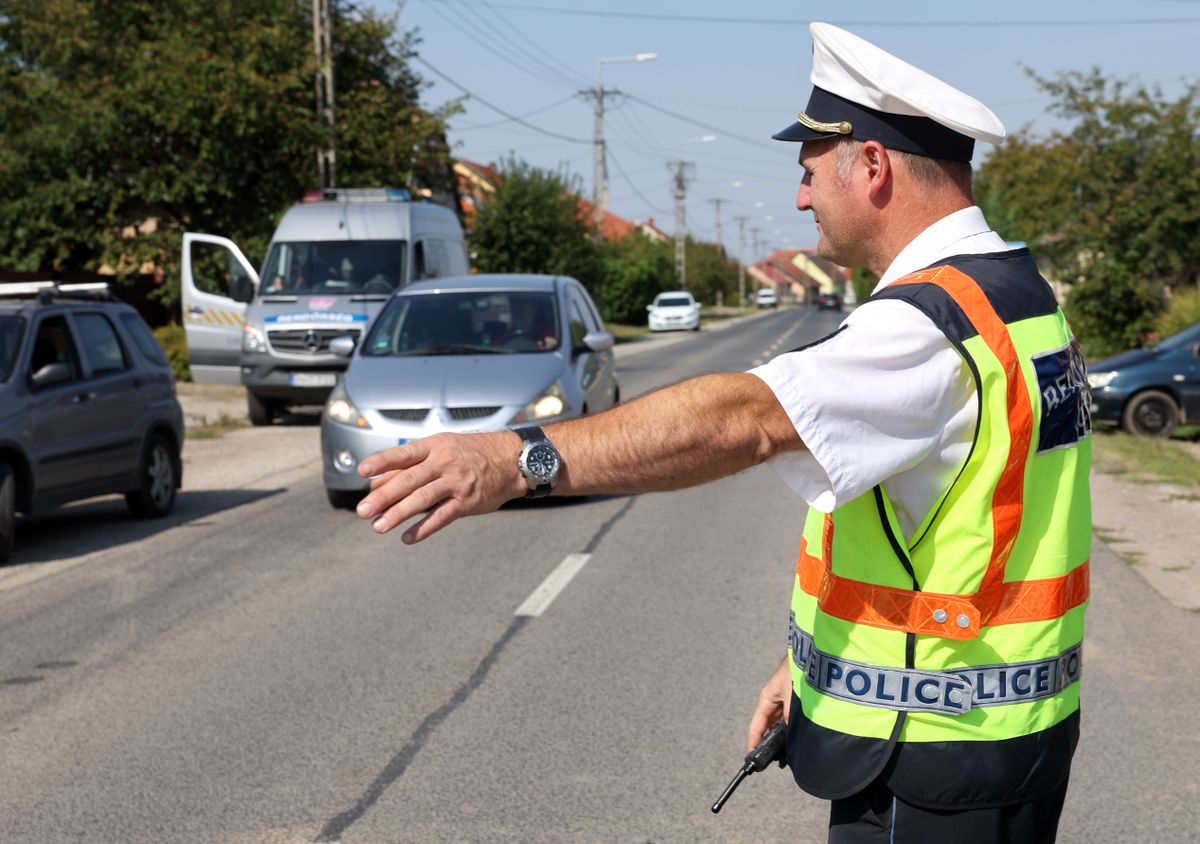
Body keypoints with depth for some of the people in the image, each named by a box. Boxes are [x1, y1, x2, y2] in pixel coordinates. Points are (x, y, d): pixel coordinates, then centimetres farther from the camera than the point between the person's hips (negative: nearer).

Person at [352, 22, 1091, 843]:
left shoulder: (937, 326, -23)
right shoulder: (1017, 290, 9)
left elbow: (745, 418, -38)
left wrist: (518, 458, -47)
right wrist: (813, 661, 16)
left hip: (932, 766, -9)